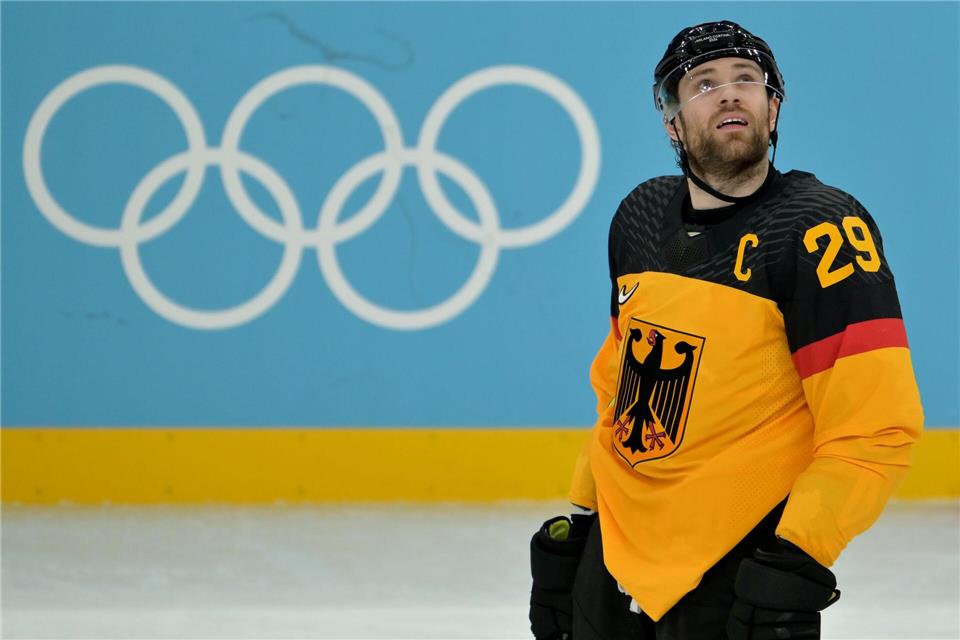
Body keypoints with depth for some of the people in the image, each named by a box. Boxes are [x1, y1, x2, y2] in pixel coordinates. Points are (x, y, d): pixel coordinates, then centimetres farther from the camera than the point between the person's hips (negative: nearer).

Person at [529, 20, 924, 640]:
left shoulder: (821, 229, -13)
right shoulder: (639, 218, 7)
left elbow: (875, 430, -18)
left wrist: (795, 565, -25)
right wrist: (577, 523, 17)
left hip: (737, 571, -6)